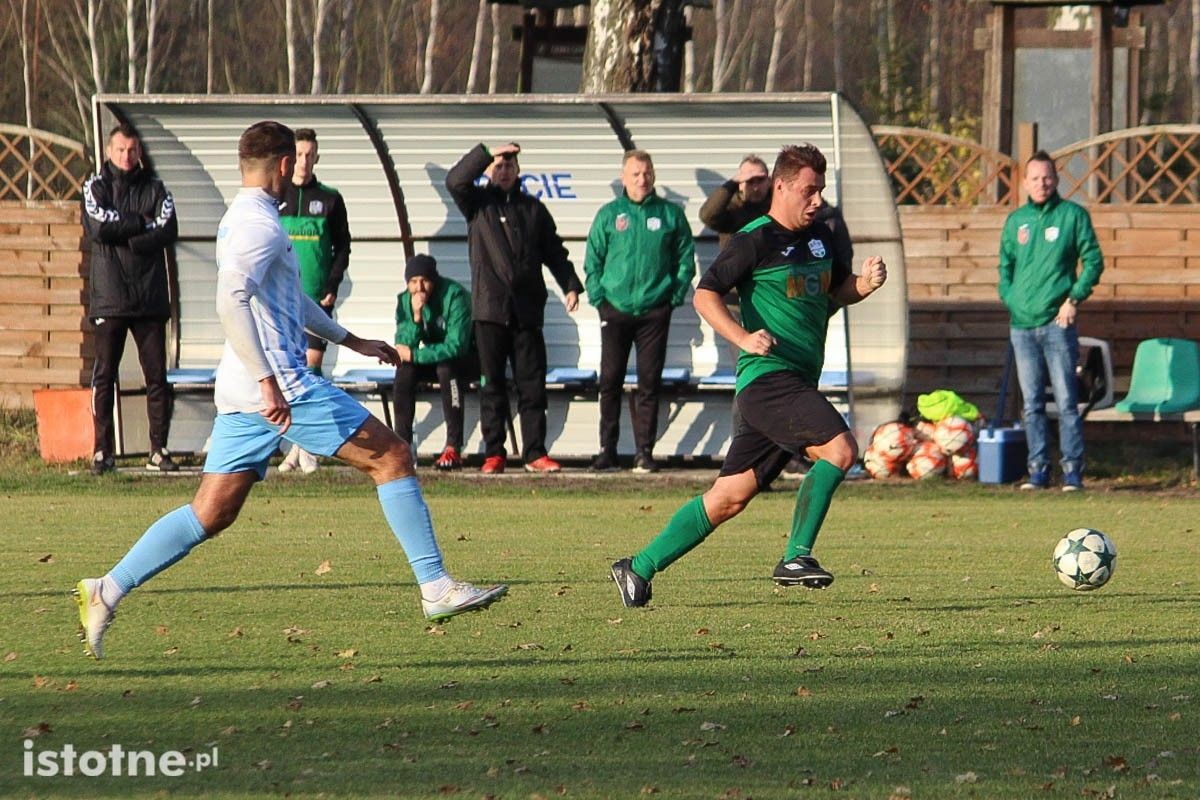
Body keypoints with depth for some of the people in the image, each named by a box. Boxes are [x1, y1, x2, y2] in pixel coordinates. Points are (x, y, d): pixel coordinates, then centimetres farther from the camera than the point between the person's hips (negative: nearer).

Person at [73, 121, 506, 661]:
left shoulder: (241, 220, 21)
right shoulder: (260, 225, -12)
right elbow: (231, 302, -26)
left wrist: (350, 341, 41)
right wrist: (268, 381, -29)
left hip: (243, 394, 10)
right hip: (284, 388, -10)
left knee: (211, 513, 8)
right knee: (392, 457, -2)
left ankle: (106, 592, 2)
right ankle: (435, 588, -4)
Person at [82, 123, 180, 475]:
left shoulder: (155, 188, 10)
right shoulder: (96, 186, 7)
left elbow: (168, 231, -5)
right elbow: (100, 226, -11)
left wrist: (123, 234, -9)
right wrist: (142, 223, -6)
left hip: (150, 298, 1)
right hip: (108, 297, -1)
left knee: (157, 376, 0)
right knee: (103, 376, -2)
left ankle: (159, 450, 4)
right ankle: (102, 451, 2)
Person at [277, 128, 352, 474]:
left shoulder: (330, 199, 7)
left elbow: (342, 247, 9)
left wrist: (333, 286, -3)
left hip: (317, 298, 0)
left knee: (312, 362, -8)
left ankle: (306, 447, -3)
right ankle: (294, 447, 6)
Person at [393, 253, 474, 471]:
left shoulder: (455, 296, -24)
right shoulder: (404, 300, -7)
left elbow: (456, 346, -31)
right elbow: (402, 346, -16)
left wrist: (414, 354, -30)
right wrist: (416, 317, -31)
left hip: (464, 360, -5)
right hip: (432, 361, 5)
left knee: (445, 368, -36)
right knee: (404, 369, -24)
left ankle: (454, 449, -37)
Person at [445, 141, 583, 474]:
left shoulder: (534, 209, 14)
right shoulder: (478, 203, 8)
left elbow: (554, 252, 14)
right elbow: (455, 180, -11)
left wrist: (570, 285, 2)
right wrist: (487, 152, -16)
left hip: (527, 309, 2)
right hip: (489, 309, -1)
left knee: (532, 384, 0)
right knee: (492, 385, 1)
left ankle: (535, 453, 3)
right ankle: (494, 453, 4)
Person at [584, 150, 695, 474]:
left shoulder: (670, 214, 5)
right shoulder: (608, 215, 6)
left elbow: (686, 259, 8)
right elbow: (593, 261, 8)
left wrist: (675, 297, -2)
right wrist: (598, 298, -2)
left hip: (655, 311, 0)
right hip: (615, 310, 0)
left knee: (650, 383, 1)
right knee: (610, 382, 0)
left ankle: (644, 452, 5)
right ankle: (607, 450, 4)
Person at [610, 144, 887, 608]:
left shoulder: (819, 237, 16)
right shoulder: (755, 240, -8)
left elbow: (838, 291, 29)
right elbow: (705, 295, -11)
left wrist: (865, 283, 7)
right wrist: (744, 338, -25)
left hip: (798, 383, 8)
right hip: (768, 377, -8)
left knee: (730, 496, 7)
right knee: (839, 448, -23)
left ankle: (639, 568, 14)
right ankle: (796, 558, -16)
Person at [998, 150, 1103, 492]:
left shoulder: (1073, 215, 1)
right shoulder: (1015, 221, 13)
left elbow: (1093, 260, -1)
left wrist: (1074, 298, -9)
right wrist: (1008, 298, 6)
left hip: (1057, 323, -4)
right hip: (1021, 324, 4)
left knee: (1066, 402, -6)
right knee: (1031, 405, 6)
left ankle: (1073, 473, -4)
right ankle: (1038, 471, 11)